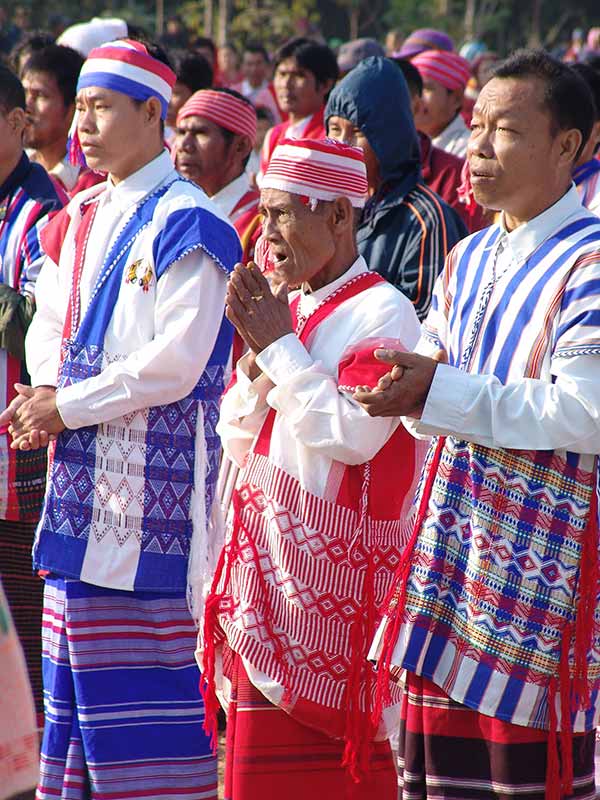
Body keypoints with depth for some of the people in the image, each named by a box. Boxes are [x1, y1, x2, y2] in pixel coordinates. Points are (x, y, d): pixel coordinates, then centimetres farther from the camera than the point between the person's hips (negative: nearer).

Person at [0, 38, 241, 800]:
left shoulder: (184, 224, -11)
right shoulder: (81, 217, 15)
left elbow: (176, 364, -18)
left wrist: (67, 406, -13)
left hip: (151, 478, -8)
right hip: (82, 479, 8)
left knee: (144, 672, -6)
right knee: (76, 666, 12)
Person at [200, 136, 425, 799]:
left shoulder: (381, 313, -9)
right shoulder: (285, 307, 15)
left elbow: (353, 436, -21)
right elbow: (237, 441, 14)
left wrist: (279, 346, -14)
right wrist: (257, 350, -1)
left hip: (333, 570, -8)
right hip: (269, 568, 8)